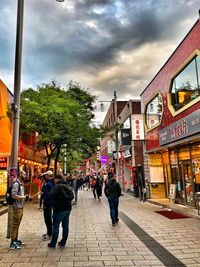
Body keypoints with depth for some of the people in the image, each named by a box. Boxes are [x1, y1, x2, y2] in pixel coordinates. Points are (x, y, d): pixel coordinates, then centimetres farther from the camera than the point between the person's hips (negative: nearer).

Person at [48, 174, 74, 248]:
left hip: (59, 209, -7)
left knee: (55, 226, 4)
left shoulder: (57, 186, -13)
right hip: (68, 208, 7)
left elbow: (51, 195, -22)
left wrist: (54, 203, -5)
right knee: (65, 226, 11)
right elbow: (72, 196, 11)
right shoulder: (68, 187, 11)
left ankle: (53, 243, 12)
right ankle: (63, 243, 20)